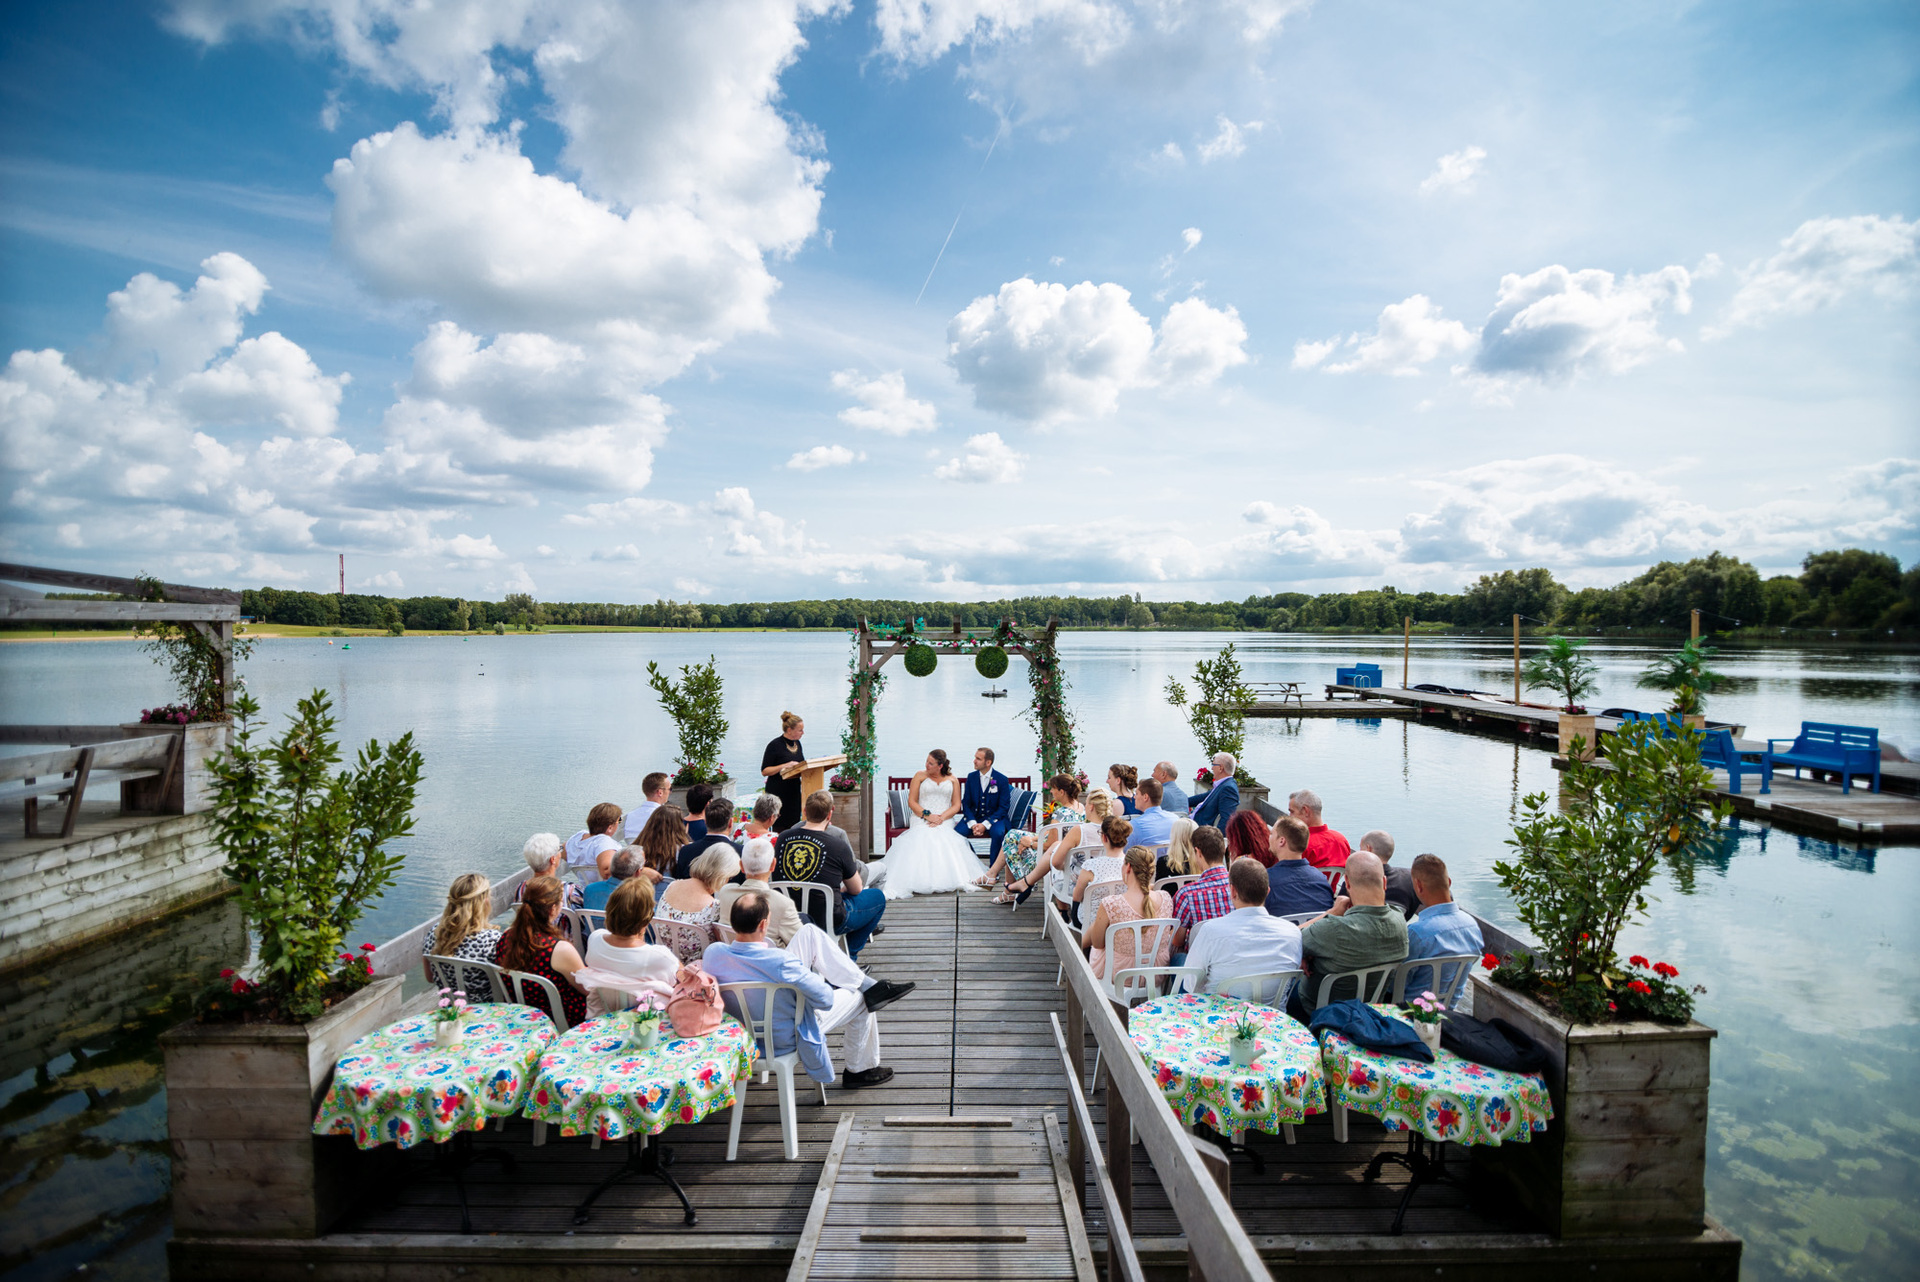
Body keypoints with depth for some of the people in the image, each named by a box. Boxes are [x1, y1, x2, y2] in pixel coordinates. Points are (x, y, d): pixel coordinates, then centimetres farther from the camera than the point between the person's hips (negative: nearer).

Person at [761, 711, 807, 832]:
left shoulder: (797, 743, 11)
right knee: (780, 829, -6)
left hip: (794, 792, 7)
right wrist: (786, 766, -23)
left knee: (794, 826, 6)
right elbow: (764, 771, -12)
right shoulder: (775, 745, -12)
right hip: (778, 793, -7)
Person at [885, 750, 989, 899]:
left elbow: (956, 805, 8)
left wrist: (942, 818, -11)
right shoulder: (920, 775, 10)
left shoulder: (951, 780, 14)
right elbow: (911, 802, 5)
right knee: (921, 841, -33)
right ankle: (921, 882, -36)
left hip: (944, 821, 1)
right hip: (921, 819, -1)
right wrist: (927, 815, -11)